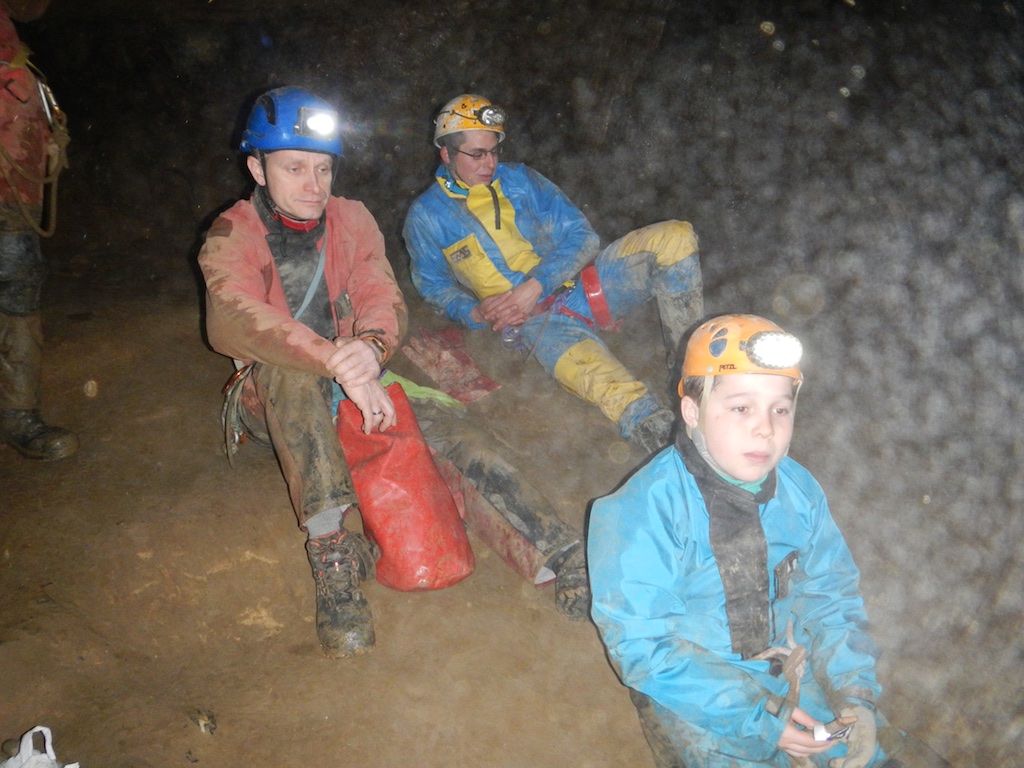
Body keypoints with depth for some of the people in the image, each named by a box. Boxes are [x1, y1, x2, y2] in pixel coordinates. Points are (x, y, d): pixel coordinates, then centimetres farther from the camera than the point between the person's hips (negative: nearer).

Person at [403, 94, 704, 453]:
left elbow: (580, 235, 5)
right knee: (581, 363, -41)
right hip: (532, 320, -4)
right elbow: (434, 284, 13)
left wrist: (536, 285, -12)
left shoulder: (519, 179, 11)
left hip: (581, 285, 5)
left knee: (675, 236, -14)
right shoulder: (426, 215, 6)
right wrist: (475, 313, -10)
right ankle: (660, 430, -60)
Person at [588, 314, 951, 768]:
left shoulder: (800, 491, -6)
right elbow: (644, 646, -21)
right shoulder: (644, 511, -22)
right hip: (695, 696, -4)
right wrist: (759, 717, -24)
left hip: (793, 671, 4)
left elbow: (832, 598, 3)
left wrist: (855, 697, -12)